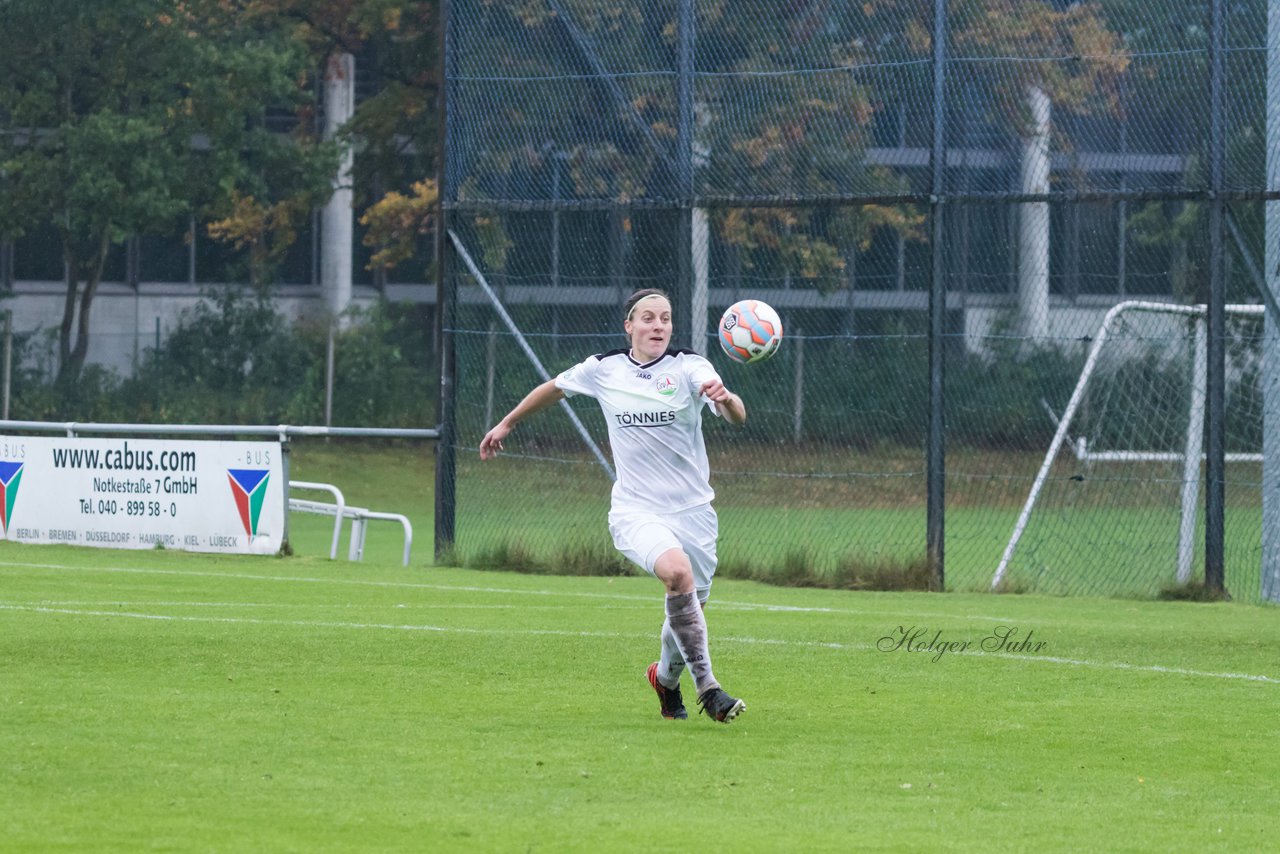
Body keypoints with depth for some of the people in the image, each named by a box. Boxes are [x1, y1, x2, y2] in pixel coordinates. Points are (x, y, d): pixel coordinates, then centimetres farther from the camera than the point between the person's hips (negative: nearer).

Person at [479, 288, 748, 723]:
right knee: (677, 571, -31)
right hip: (635, 511, -1)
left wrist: (725, 398, -44)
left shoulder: (689, 368, -6)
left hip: (692, 511, 1)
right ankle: (707, 687, -26)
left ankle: (666, 677, 45)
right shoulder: (603, 369, 0)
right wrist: (507, 423, 31)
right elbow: (553, 389, 21)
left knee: (688, 613, 9)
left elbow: (737, 417, -21)